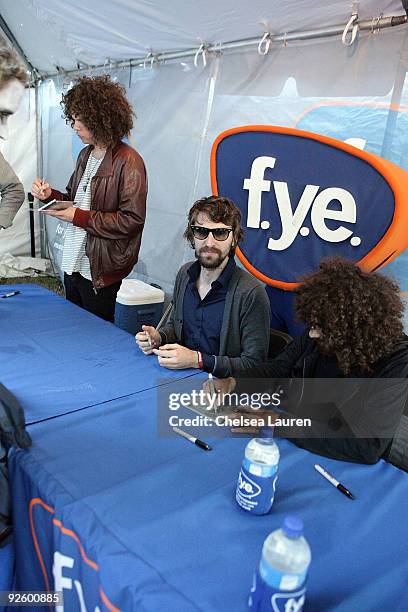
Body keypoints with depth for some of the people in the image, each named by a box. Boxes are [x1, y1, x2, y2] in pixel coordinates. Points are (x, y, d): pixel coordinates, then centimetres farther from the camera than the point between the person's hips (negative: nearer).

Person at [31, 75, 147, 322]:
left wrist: (79, 217, -19)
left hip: (100, 271, -8)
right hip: (73, 262, 8)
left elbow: (132, 219, -21)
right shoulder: (86, 155, 11)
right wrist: (51, 195, -1)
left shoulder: (128, 161, -16)